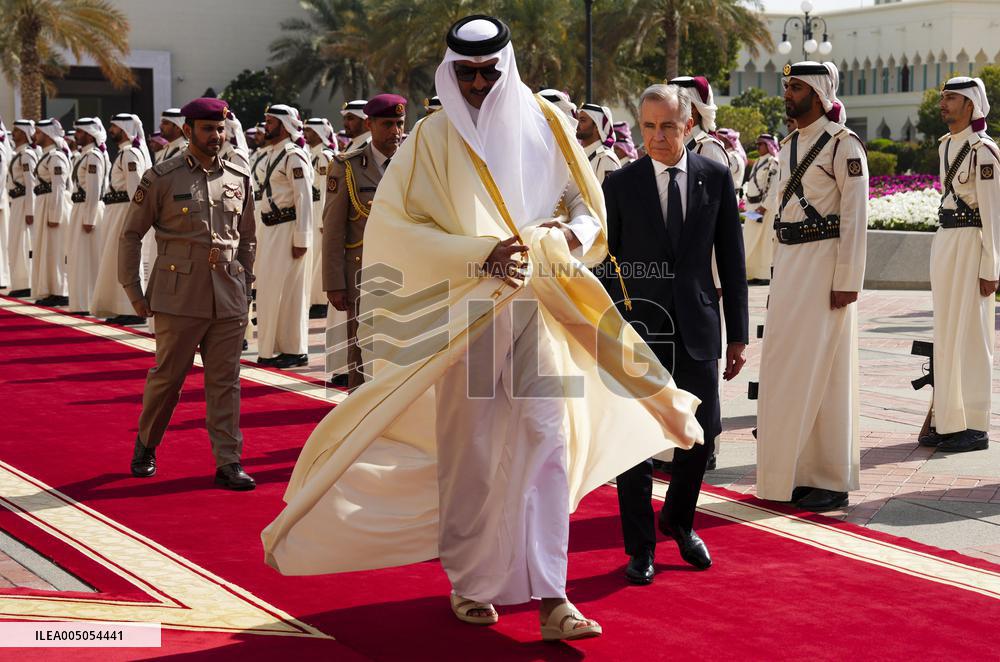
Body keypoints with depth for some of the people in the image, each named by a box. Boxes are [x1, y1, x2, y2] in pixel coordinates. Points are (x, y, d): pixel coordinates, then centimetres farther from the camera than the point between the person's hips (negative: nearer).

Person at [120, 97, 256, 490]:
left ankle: (228, 462, 7)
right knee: (167, 377, 5)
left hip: (229, 299, 3)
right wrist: (133, 292, 0)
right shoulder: (161, 178, -3)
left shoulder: (239, 179, 9)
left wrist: (244, 284, 15)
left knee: (225, 381, 3)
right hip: (179, 297, -3)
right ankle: (145, 446, 27)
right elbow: (131, 234, 2)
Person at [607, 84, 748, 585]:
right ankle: (640, 548, 15)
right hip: (638, 328, -2)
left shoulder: (716, 178, 3)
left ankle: (678, 521, 33)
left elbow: (731, 260, 6)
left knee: (702, 432, 8)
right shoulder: (620, 185, -2)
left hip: (697, 330, 2)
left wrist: (738, 334, 4)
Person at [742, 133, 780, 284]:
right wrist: (749, 205, 16)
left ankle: (768, 274, -5)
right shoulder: (758, 163, 19)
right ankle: (756, 273, 12)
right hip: (754, 207, 9)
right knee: (753, 240, 8)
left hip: (768, 207, -9)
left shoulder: (773, 163, -9)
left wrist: (764, 206, -19)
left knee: (766, 239, -8)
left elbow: (773, 188, -15)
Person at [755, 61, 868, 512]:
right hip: (788, 262, 8)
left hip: (825, 262, -8)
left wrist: (847, 282, -17)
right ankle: (799, 473, 17)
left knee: (823, 371, -4)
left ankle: (832, 481, 4)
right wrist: (779, 274, 15)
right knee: (786, 369, 8)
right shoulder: (788, 145, 15)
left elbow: (855, 216, -13)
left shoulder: (844, 144, -9)